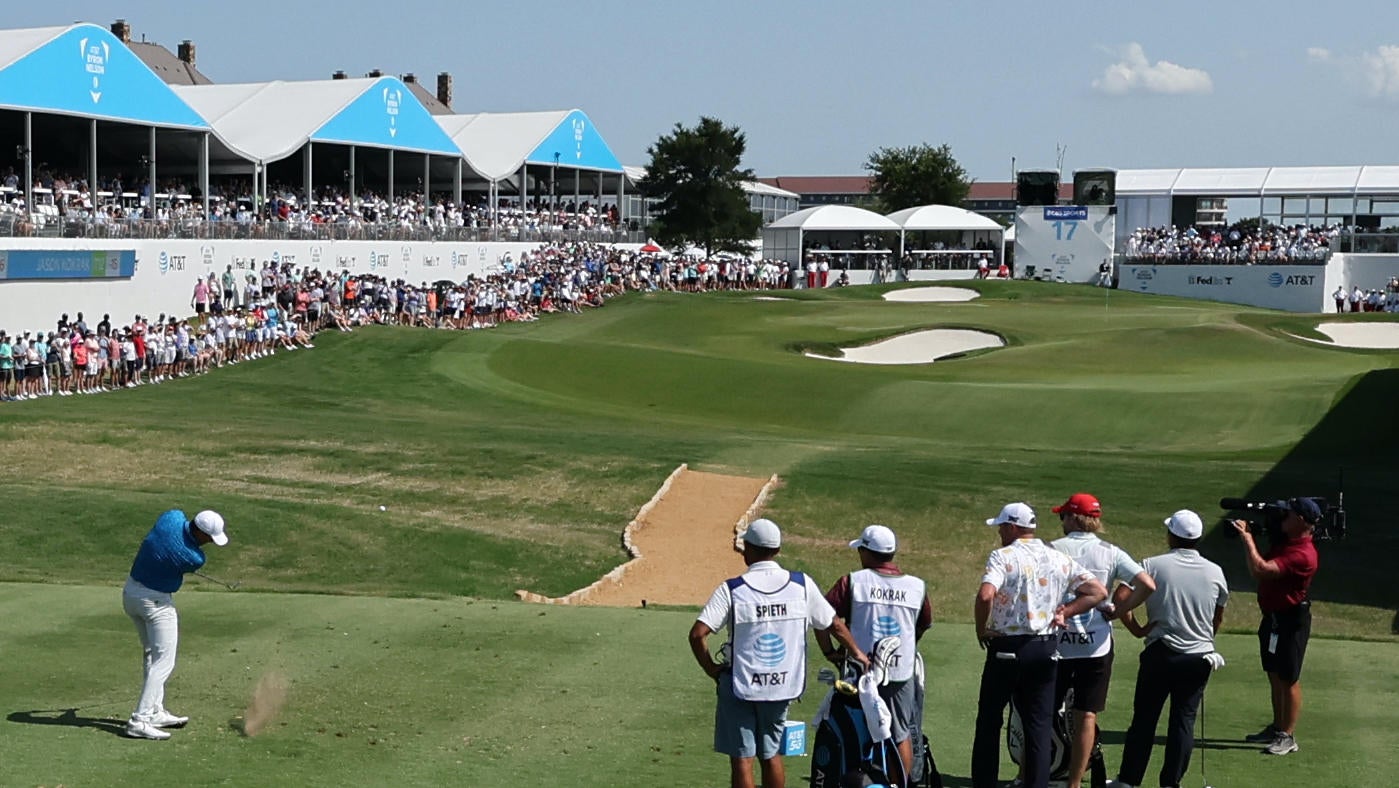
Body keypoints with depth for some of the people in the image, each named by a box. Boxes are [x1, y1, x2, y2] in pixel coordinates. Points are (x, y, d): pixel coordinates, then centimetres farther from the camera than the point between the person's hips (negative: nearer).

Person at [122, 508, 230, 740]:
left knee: (151, 653, 19)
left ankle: (155, 712, 26)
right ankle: (139, 721, -11)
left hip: (130, 590, 9)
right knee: (164, 661, -4)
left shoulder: (172, 516, -13)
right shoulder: (195, 559, -25)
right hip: (156, 601, -9)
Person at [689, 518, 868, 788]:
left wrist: (711, 669, -4)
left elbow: (697, 634, -19)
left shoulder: (731, 590, -11)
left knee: (742, 758, 3)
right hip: (783, 684, 4)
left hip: (741, 684, -3)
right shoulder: (802, 585, -2)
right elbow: (833, 625, 8)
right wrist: (856, 653, 25)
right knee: (771, 754, 18)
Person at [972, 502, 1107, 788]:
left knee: (989, 720, 9)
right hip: (1044, 649, 4)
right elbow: (1098, 592, 5)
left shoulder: (1003, 556, -9)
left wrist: (981, 629, -10)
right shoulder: (1059, 559, 7)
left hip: (1006, 648, -4)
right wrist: (1064, 612, 4)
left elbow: (985, 595, -25)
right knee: (1039, 725, 8)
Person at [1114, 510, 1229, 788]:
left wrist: (1136, 628, -6)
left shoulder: (1153, 565, -6)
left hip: (1160, 653, -2)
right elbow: (1218, 617, 15)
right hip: (1200, 657, 2)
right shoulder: (1215, 572, 3)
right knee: (1184, 720, 6)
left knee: (1144, 718, 6)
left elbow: (1121, 596, -17)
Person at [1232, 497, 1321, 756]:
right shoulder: (1285, 540, 5)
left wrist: (1246, 537, -25)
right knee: (1275, 676, 19)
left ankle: (1288, 737, 6)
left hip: (1290, 621, -10)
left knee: (1288, 679, -1)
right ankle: (1277, 728, 31)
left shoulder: (1302, 555, -27)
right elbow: (1261, 564, 20)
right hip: (1273, 617, 10)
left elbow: (1259, 569, -34)